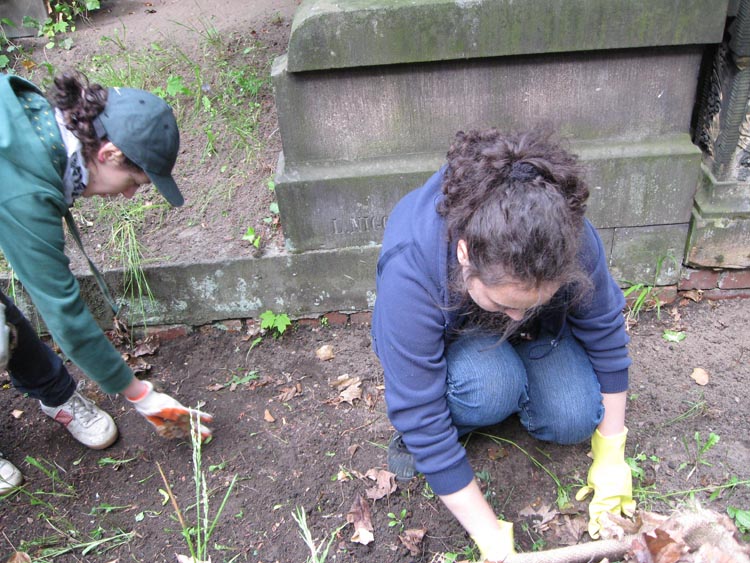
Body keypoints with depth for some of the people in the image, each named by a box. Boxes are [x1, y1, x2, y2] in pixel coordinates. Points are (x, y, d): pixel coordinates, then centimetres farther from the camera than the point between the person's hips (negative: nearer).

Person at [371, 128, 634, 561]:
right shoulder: (409, 270, -41)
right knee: (492, 386, -34)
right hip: (450, 334, -2)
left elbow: (605, 337, -16)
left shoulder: (570, 238, -34)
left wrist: (611, 458, -10)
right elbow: (423, 421, -34)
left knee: (574, 420, -19)